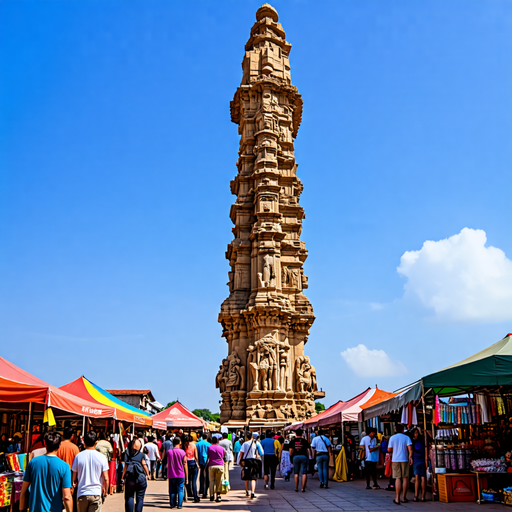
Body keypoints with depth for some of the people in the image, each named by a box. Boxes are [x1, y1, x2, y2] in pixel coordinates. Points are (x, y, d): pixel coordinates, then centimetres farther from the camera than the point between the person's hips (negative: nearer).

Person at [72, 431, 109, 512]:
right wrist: (105, 491, 10)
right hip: (96, 493, -1)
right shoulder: (101, 457, -5)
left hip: (81, 493, 1)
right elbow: (105, 479, -5)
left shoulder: (78, 456, -3)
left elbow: (74, 478, 2)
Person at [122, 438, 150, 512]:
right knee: (140, 498, 7)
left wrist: (123, 476, 9)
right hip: (141, 478, -1)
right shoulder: (141, 455, -4)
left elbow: (125, 466, 0)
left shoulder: (127, 454, 0)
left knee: (129, 497, 9)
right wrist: (147, 474, 15)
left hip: (130, 478, 1)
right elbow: (144, 465, -2)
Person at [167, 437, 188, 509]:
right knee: (180, 490, 6)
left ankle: (172, 504, 14)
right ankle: (179, 505, 2)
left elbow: (167, 465, 2)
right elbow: (185, 465, -4)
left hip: (171, 475, 2)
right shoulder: (182, 452, -6)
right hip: (180, 475, -2)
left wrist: (168, 475, 13)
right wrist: (187, 477, 2)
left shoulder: (169, 452, -1)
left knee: (172, 490, 12)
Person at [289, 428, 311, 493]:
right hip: (304, 457, -1)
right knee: (304, 473, 0)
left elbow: (291, 451, 2)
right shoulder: (305, 441, 1)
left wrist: (291, 457, 17)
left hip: (295, 457, 2)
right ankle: (303, 488, -4)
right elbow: (308, 450, -1)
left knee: (296, 473, 10)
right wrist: (308, 457, 12)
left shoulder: (293, 441, 4)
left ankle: (296, 488, 10)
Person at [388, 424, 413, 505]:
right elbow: (410, 448, -13)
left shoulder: (392, 438, 3)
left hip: (395, 460, 0)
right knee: (405, 478, 9)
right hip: (405, 460, 0)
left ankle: (397, 499, -4)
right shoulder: (406, 437, 2)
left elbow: (389, 450, 3)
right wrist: (410, 456, -11)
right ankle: (404, 497, 13)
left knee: (398, 478, 0)